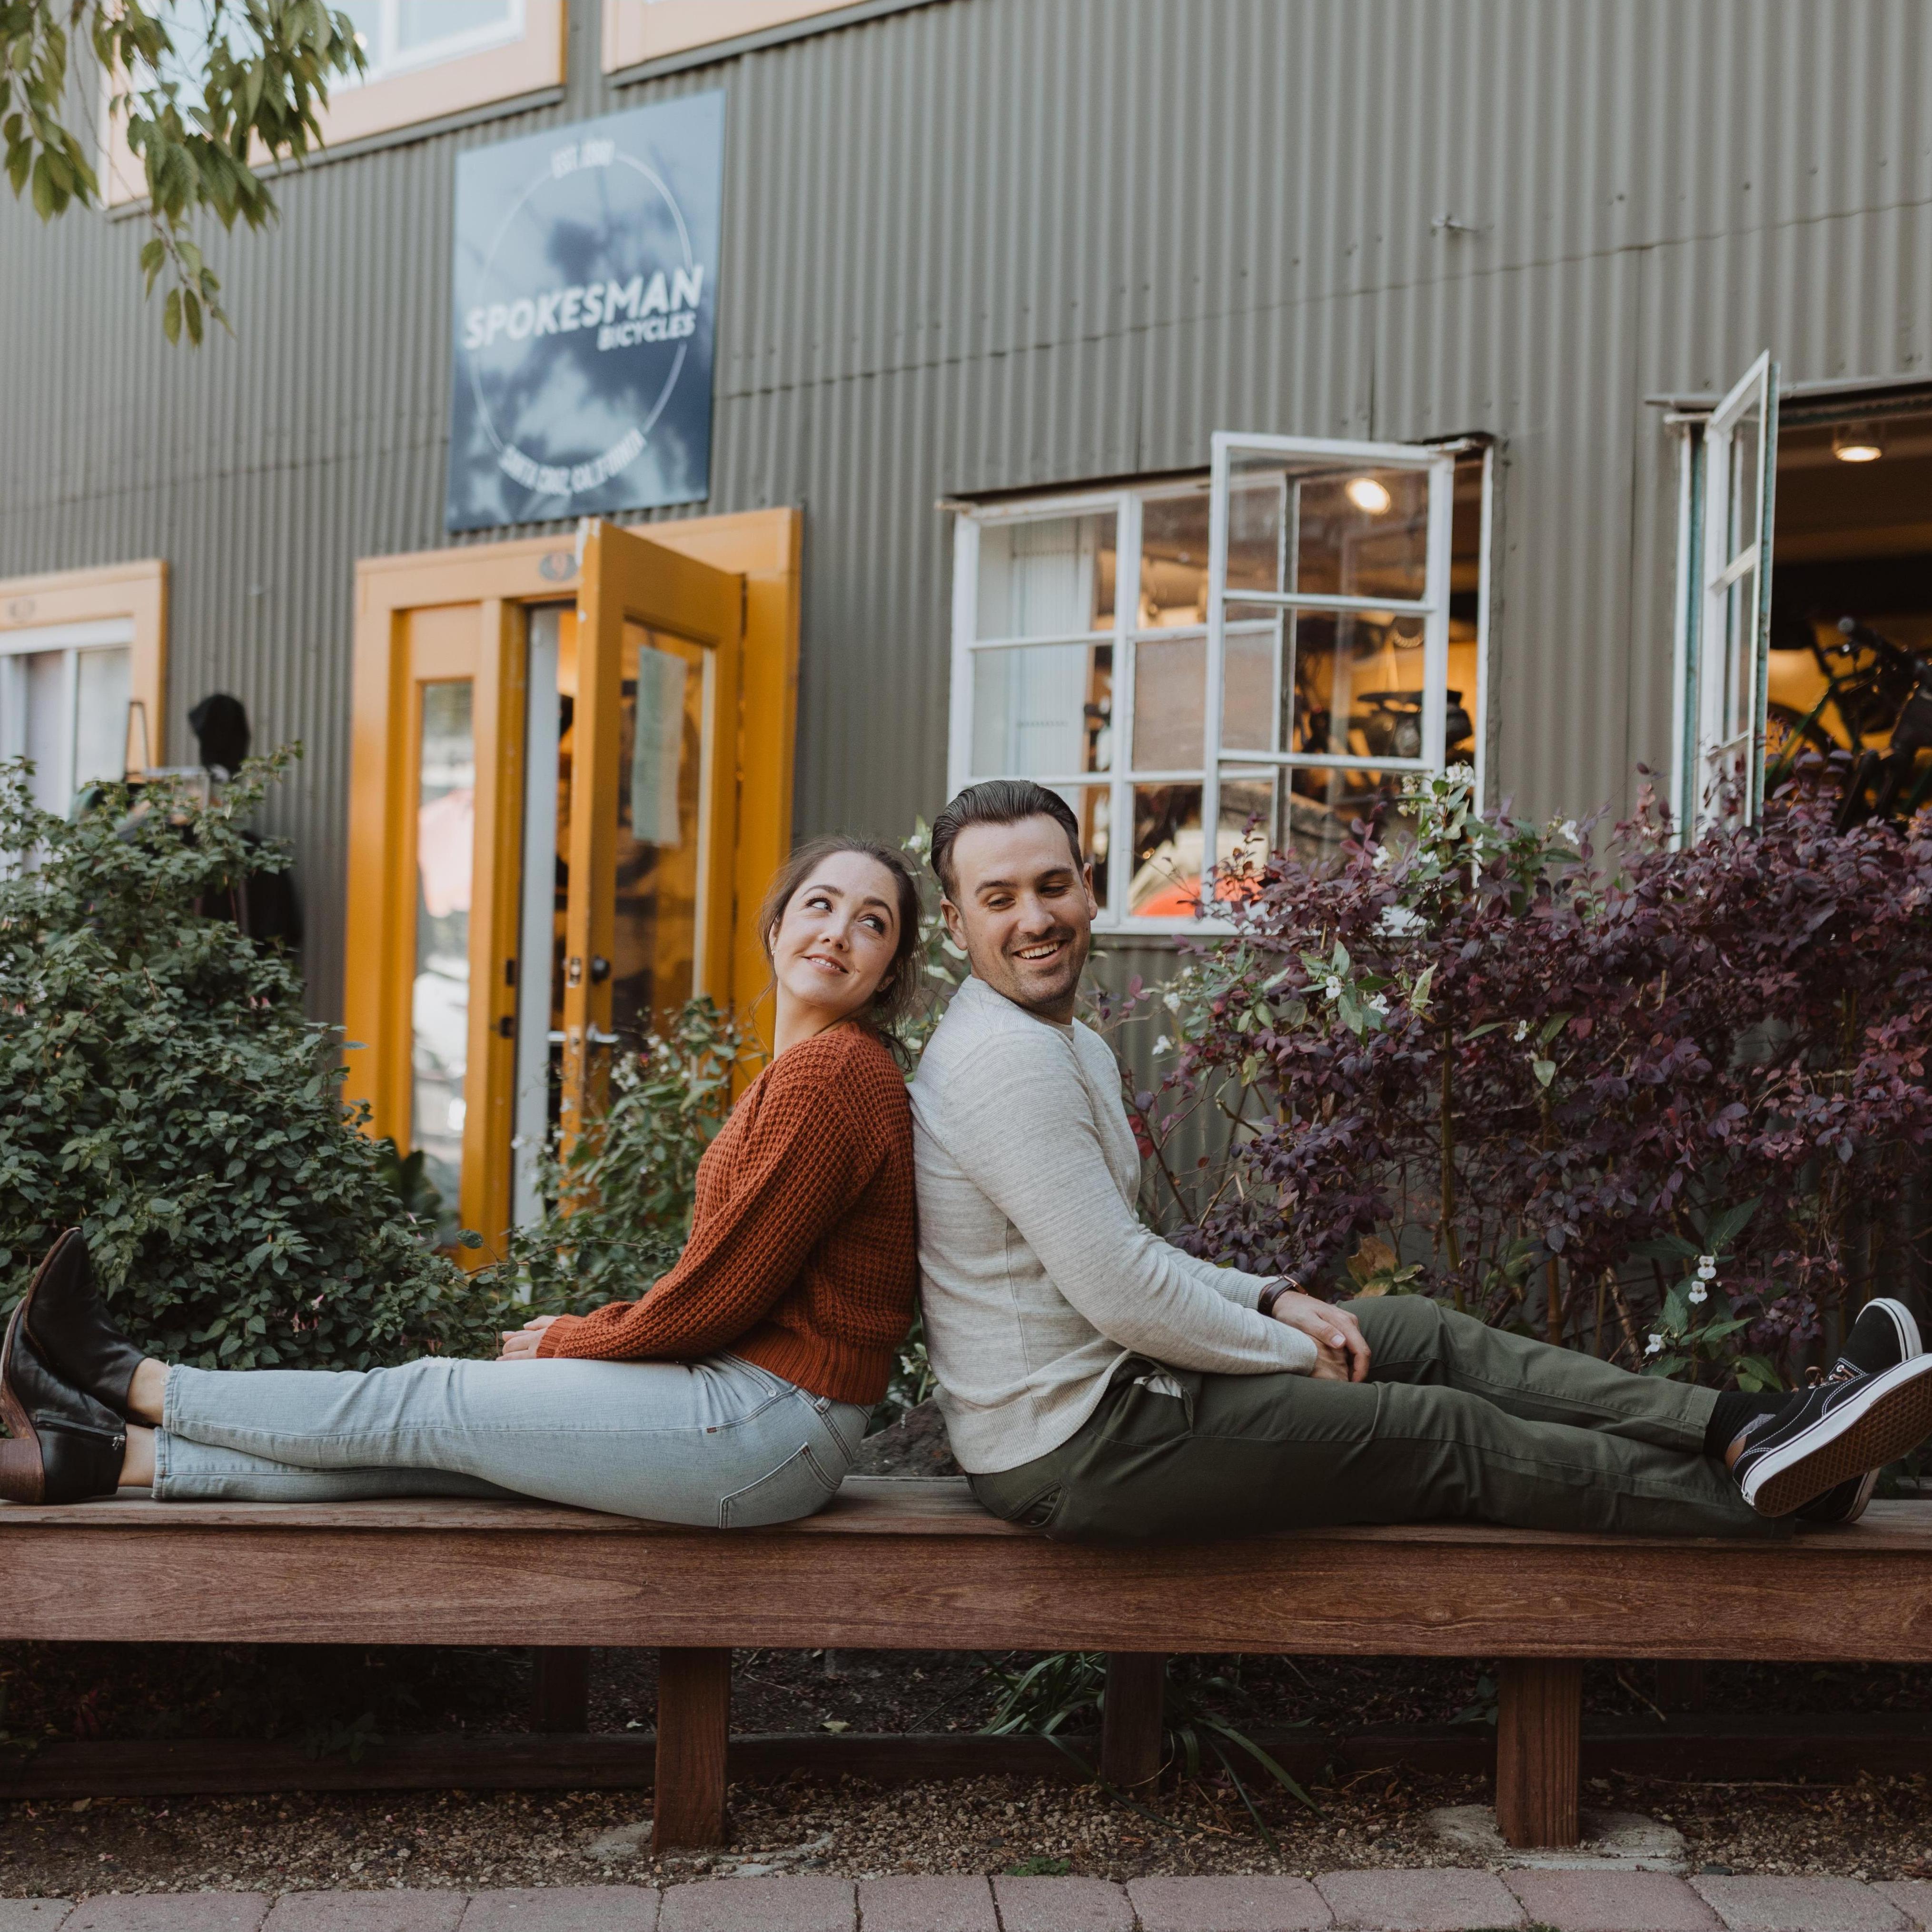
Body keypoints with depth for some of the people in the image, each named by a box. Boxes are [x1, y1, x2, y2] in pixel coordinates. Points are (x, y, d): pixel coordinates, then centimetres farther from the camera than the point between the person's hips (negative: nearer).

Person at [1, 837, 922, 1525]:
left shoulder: (832, 1072, -17)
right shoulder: (808, 1068, 16)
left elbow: (718, 1297, -16)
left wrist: (564, 1343, -1)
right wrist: (586, 1330, 8)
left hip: (766, 1429, -8)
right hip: (750, 1402, 8)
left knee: (427, 1402, 1)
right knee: (429, 1434, 6)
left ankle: (129, 1383, 16)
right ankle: (114, 1452, 12)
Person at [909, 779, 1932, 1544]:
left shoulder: (1069, 1047, 14)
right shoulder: (1005, 1060, -22)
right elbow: (1122, 1293, -24)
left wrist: (1272, 1300, 5)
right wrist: (1299, 1353, -9)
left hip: (1101, 1382, 10)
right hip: (1075, 1448, -10)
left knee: (1426, 1333, 7)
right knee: (1457, 1434, -3)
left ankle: (1746, 1430, 7)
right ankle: (1767, 1486, 9)